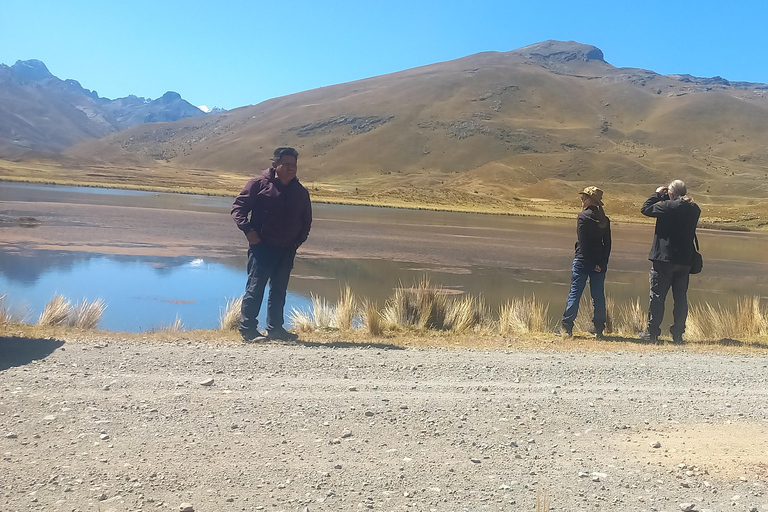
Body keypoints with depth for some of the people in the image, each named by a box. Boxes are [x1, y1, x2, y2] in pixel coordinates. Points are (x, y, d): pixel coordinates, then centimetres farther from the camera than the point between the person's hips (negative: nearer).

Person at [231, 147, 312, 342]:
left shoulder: (301, 192, 11)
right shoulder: (259, 183, -3)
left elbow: (306, 221, 22)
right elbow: (238, 207, -2)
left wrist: (298, 240, 9)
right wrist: (248, 230, -13)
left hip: (287, 250, 5)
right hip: (261, 246, -5)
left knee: (279, 290, 12)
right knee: (255, 287, -5)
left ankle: (275, 328, 21)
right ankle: (248, 328, 3)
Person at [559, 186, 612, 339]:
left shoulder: (583, 216, -9)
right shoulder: (605, 220, 8)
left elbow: (582, 242, -13)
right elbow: (607, 244, 5)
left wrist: (592, 263, -9)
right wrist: (602, 263, 1)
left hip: (583, 261, -5)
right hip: (600, 262, 5)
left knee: (574, 293, 0)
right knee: (598, 295, 8)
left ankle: (566, 327, 1)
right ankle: (599, 329, 11)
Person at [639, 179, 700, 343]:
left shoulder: (668, 206, -14)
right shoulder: (694, 209, 5)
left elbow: (645, 209, -6)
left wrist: (657, 195, 8)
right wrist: (664, 198, 16)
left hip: (664, 258, -5)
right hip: (685, 260, 5)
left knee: (657, 295, 2)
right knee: (681, 297, 9)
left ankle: (652, 332, 4)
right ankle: (678, 334, 13)